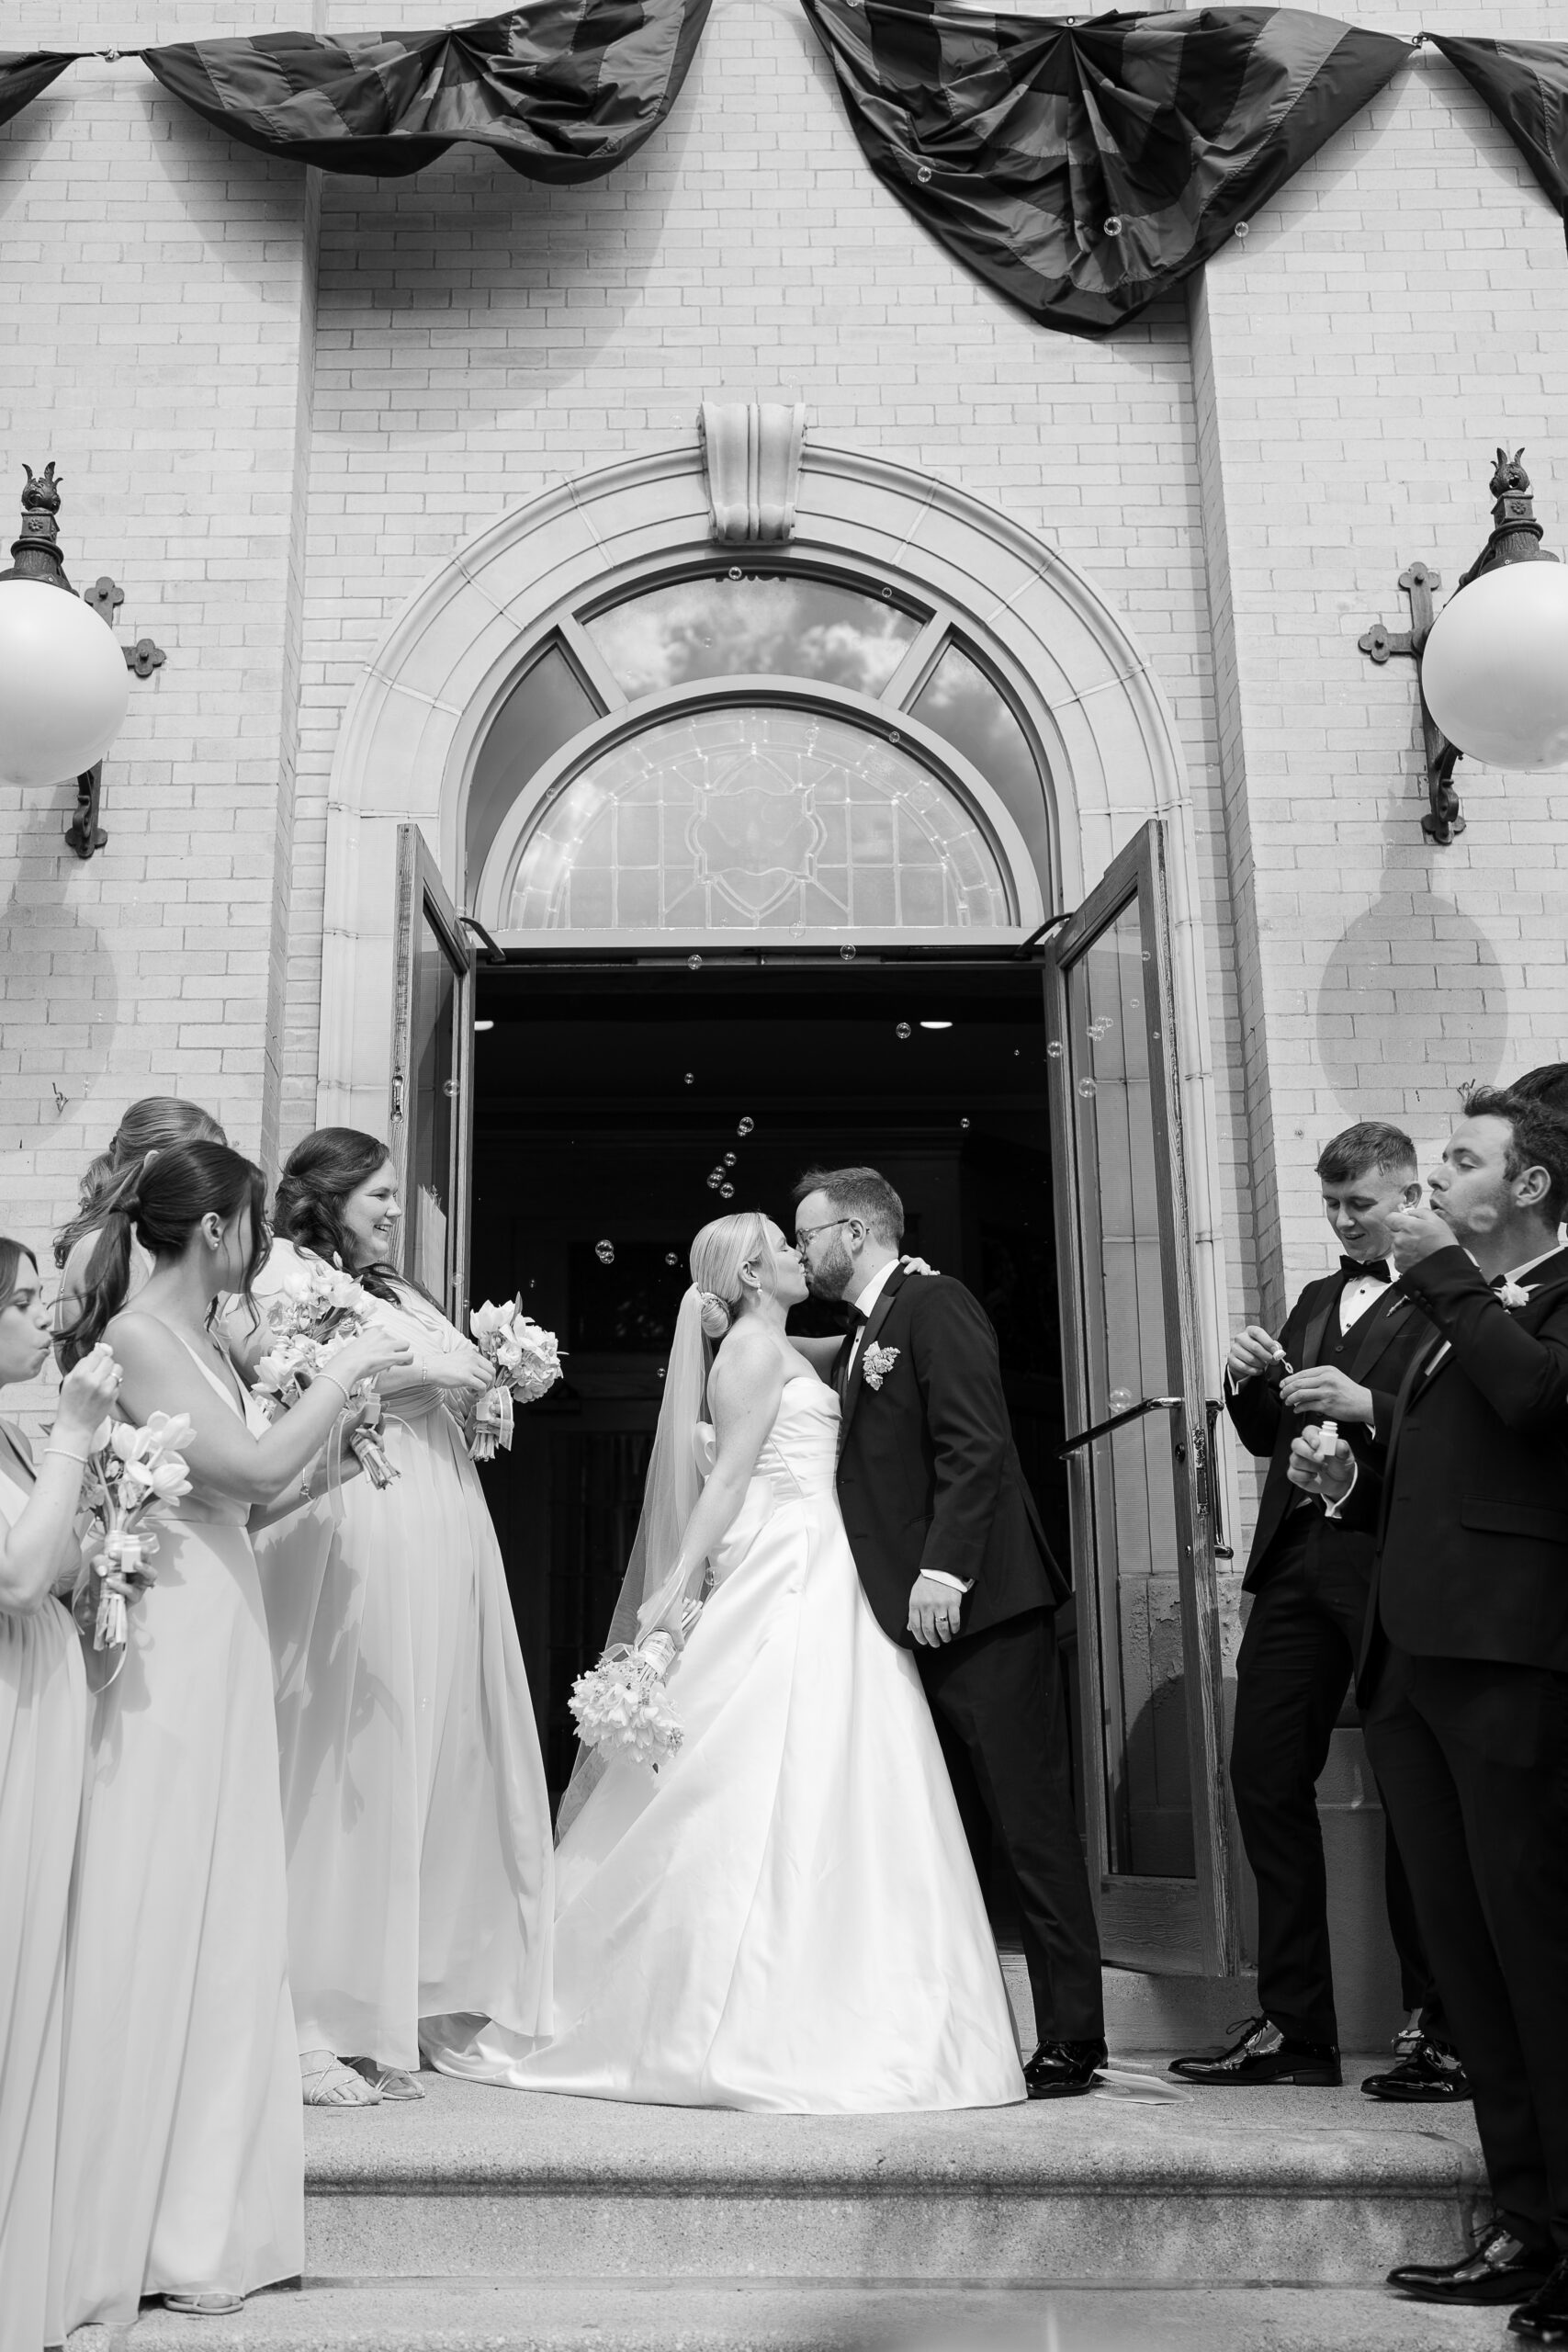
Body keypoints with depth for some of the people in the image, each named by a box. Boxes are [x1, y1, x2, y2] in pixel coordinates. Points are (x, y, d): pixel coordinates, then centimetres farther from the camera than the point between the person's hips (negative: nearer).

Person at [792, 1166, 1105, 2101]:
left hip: (978, 1606, -9)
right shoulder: (859, 1339, 21)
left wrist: (944, 1570, -22)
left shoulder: (935, 1303, -7)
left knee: (1032, 1824, -3)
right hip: (914, 1618, 10)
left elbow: (977, 1446, -17)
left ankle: (1072, 2041, 4)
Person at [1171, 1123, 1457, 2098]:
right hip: (1298, 1561, 7)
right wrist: (1248, 1380, 2)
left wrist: (1367, 1407, -23)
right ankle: (1294, 2026, 16)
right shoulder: (1317, 1298, 21)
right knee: (1265, 1777, 6)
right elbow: (1267, 1435, 22)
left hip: (1394, 1568, -7)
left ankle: (1441, 2032, 15)